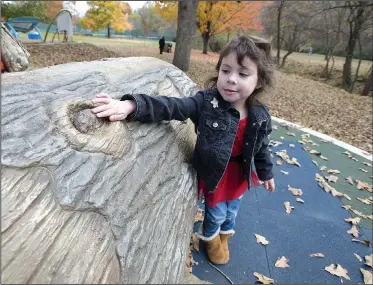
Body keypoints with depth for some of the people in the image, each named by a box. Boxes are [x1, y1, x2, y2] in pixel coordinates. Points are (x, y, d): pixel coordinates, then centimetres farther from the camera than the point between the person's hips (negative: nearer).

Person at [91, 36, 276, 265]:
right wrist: (132, 105, -53)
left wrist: (266, 172, 14)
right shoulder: (206, 102, -26)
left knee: (232, 209, 26)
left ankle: (225, 232, 61)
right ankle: (211, 237, 54)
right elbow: (173, 106, -38)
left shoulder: (260, 116, -16)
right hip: (214, 171, -3)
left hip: (240, 173, 3)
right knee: (216, 211, 18)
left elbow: (262, 147, 0)